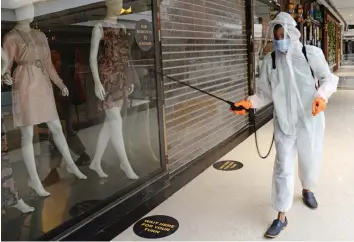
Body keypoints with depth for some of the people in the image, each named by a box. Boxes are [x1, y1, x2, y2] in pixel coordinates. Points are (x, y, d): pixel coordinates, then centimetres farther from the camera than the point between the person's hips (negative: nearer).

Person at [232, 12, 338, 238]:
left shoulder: (312, 53, -8)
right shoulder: (270, 60, -4)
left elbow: (329, 79, -1)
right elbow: (265, 93, -1)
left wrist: (322, 96, -22)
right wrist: (249, 102, -19)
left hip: (310, 120, 0)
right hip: (284, 122, 0)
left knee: (310, 160, 18)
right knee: (283, 167, 1)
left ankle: (307, 190, 52)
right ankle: (281, 216, 13)